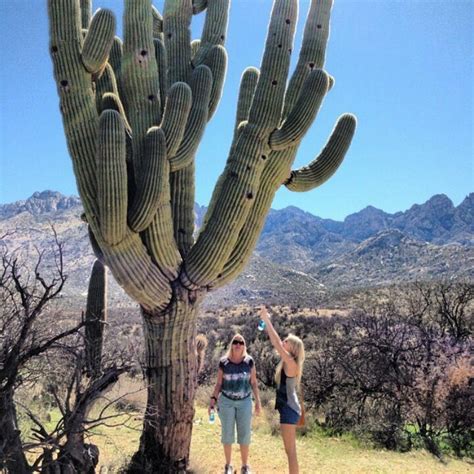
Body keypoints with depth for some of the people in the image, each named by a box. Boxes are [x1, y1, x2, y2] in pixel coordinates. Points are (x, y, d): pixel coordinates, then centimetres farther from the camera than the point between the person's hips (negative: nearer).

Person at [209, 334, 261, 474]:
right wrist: (213, 399, -6)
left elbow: (254, 383, 2)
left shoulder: (249, 361, -4)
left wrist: (258, 401, 1)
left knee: (245, 434, 6)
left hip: (245, 402, 0)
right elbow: (219, 383, 2)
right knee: (227, 434, 8)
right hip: (226, 401, 0)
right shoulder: (223, 362, -5)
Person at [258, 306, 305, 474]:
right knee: (290, 449, 17)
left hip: (289, 409, -9)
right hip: (288, 408, 9)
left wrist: (267, 321, -21)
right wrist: (266, 322, 5)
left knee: (290, 450, -2)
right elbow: (274, 342, 11)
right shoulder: (287, 362, 7)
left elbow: (276, 343, -25)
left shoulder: (291, 363, -18)